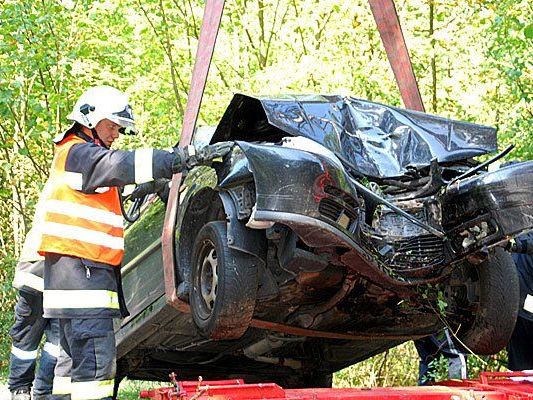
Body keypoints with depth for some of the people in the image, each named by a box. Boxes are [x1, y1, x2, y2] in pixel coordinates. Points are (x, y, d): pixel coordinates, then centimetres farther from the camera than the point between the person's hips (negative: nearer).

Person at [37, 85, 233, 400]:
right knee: (96, 358, -18)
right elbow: (124, 165, -21)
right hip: (80, 267, -11)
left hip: (89, 265, 11)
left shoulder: (86, 156, 27)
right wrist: (189, 157, -29)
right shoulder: (78, 153, -6)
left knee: (76, 356, 14)